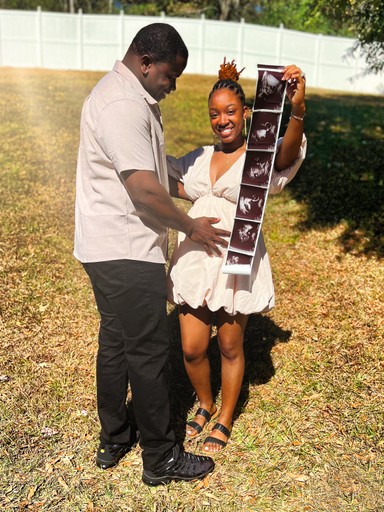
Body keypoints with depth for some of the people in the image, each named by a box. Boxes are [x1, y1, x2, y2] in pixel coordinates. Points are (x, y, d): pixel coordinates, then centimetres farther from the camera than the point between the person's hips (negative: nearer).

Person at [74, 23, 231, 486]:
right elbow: (145, 189, -23)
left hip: (112, 248, 11)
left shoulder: (135, 97, 16)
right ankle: (161, 459, 17)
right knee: (148, 350, 0)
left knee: (116, 342, 18)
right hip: (124, 252, -11)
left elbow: (155, 166, 21)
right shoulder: (121, 105, -19)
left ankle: (113, 440, 35)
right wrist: (192, 227, -10)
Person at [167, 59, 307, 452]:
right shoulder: (200, 158, 11)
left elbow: (288, 153, -27)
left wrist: (298, 109, -46)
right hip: (194, 258, 4)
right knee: (192, 349, 8)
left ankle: (224, 420, 35)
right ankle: (205, 405, 39)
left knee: (230, 347, 12)